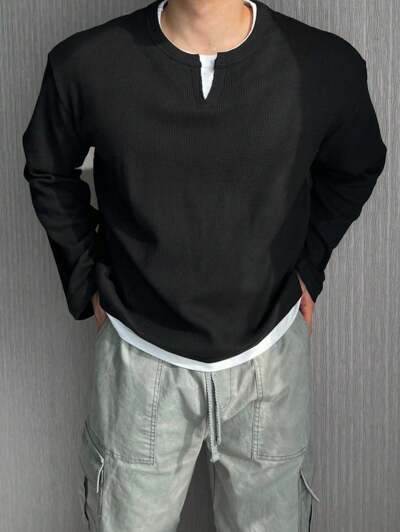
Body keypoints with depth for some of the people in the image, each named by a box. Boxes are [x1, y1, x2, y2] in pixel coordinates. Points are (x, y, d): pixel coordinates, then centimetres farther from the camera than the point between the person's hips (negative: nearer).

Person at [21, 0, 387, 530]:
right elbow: (49, 172, 5)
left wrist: (308, 267, 5)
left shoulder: (327, 66, -15)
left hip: (270, 354, 1)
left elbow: (354, 170, 7)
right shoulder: (84, 64, -16)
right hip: (141, 357, 0)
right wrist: (85, 280, 1)